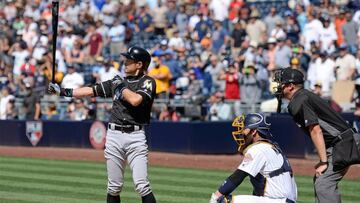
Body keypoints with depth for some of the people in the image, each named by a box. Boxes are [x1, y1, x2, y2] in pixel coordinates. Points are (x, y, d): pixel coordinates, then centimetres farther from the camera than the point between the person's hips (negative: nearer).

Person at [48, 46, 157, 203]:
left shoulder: (147, 82, -1)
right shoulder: (117, 82, 16)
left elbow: (135, 100, -19)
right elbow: (91, 90, 18)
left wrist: (121, 86, -4)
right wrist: (63, 91, 16)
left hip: (135, 137, -5)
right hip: (114, 135, 5)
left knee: (142, 186, -14)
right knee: (114, 187, 8)